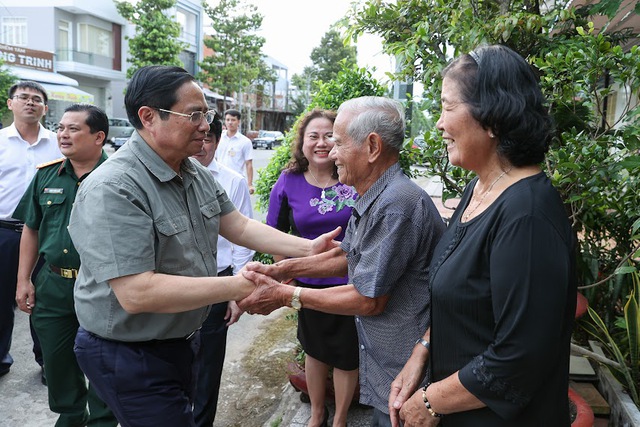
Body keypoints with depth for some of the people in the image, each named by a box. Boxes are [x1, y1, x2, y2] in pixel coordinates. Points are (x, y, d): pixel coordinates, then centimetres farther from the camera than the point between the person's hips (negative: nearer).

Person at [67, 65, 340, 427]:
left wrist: (307, 248, -6)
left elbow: (239, 226, 5)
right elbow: (136, 293, -32)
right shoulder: (112, 190, -27)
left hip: (184, 339, 8)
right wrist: (237, 287, -28)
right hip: (130, 357, -8)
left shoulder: (198, 174, 0)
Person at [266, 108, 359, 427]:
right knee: (315, 350, 22)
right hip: (310, 284, 2)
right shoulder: (288, 182, -8)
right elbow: (275, 235, 2)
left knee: (347, 356, 14)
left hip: (352, 283, -1)